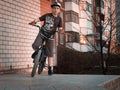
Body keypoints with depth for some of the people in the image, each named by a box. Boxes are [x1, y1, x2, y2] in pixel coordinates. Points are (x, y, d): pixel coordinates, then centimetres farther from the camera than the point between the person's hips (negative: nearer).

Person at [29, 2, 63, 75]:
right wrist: (34, 22, -25)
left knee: (50, 52, -3)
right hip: (42, 33, 0)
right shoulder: (47, 15, -2)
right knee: (35, 45, -21)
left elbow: (60, 28, -2)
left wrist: (61, 30, -26)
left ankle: (50, 67, 5)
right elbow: (38, 19, -3)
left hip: (50, 36, 0)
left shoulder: (59, 19, 0)